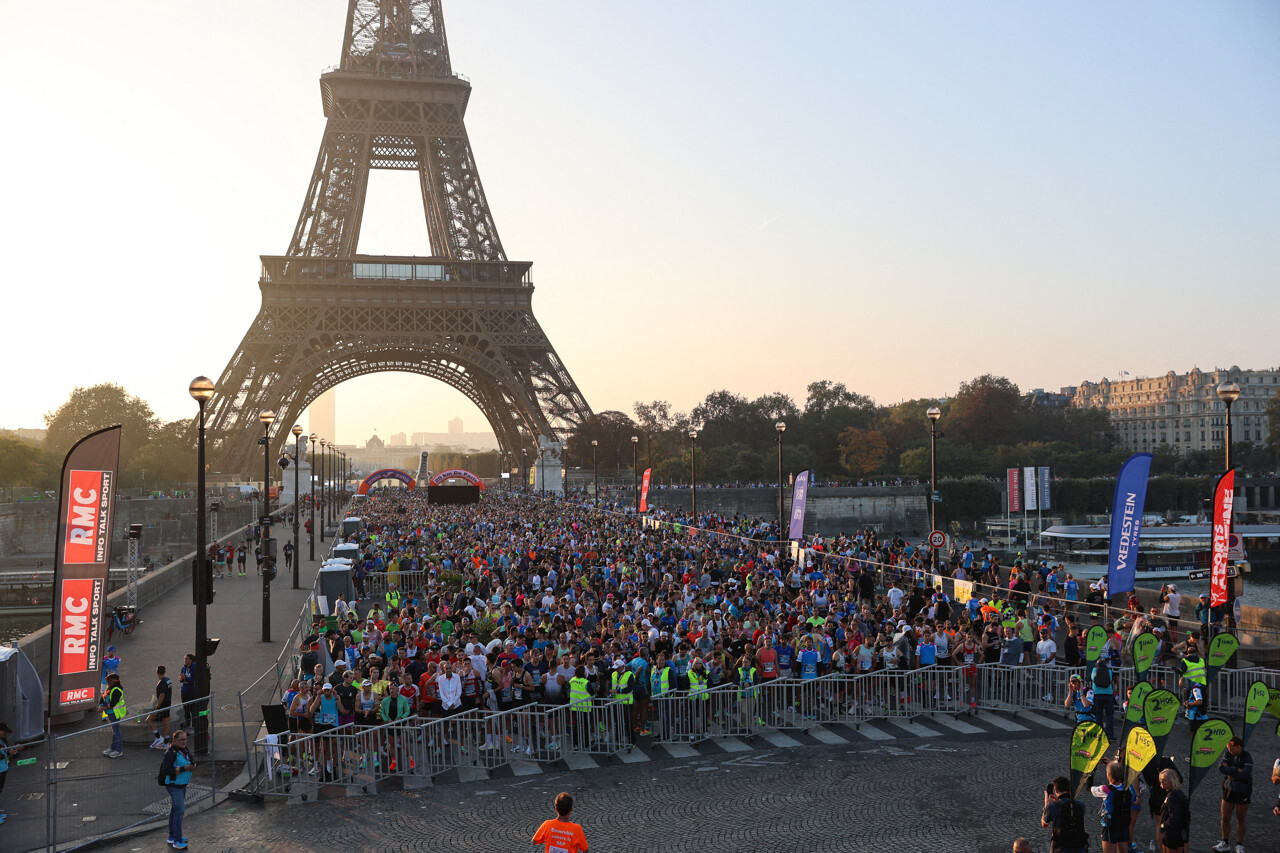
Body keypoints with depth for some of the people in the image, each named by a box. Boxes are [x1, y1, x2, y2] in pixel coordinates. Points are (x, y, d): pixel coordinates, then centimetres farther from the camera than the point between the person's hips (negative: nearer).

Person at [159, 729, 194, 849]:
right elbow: (166, 770, -26)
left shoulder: (184, 749, 8)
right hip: (174, 785, -10)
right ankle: (177, 841, -11)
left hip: (182, 785, 10)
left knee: (175, 810, 19)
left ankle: (172, 836, 32)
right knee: (179, 810, -13)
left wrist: (193, 765, -7)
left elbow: (192, 760, 17)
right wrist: (183, 768, -28)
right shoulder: (171, 753, -20)